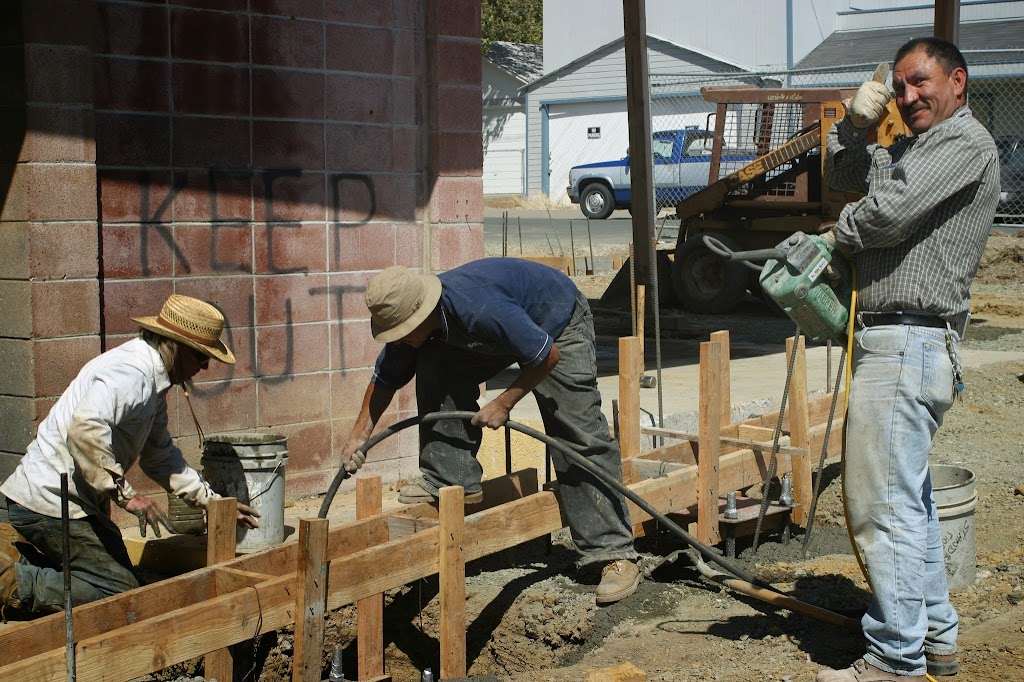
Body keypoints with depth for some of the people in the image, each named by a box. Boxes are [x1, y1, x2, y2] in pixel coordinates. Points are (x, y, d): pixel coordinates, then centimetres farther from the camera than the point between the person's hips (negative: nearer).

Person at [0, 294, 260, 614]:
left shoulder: (153, 381, 15)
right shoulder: (131, 371, -19)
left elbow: (159, 455, 24)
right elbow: (85, 428, -35)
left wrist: (212, 500, 21)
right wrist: (126, 495, -30)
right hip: (52, 501, -10)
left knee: (120, 574, 16)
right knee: (119, 593, -12)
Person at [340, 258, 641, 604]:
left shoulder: (479, 308, -41)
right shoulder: (408, 318, -17)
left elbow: (548, 355, -30)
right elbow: (384, 379, 1)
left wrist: (504, 402, -21)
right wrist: (359, 435, -5)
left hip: (560, 325, -7)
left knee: (580, 436, -15)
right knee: (435, 366, -13)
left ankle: (615, 553, -13)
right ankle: (452, 479, -5)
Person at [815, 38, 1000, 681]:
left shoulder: (965, 139, -8)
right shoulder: (912, 149, 23)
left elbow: (889, 212, -17)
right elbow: (844, 176, 22)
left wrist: (835, 234, 2)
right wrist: (855, 124, 2)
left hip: (907, 345, -11)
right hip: (903, 345, 11)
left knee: (884, 506, -10)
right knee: (910, 499, 17)